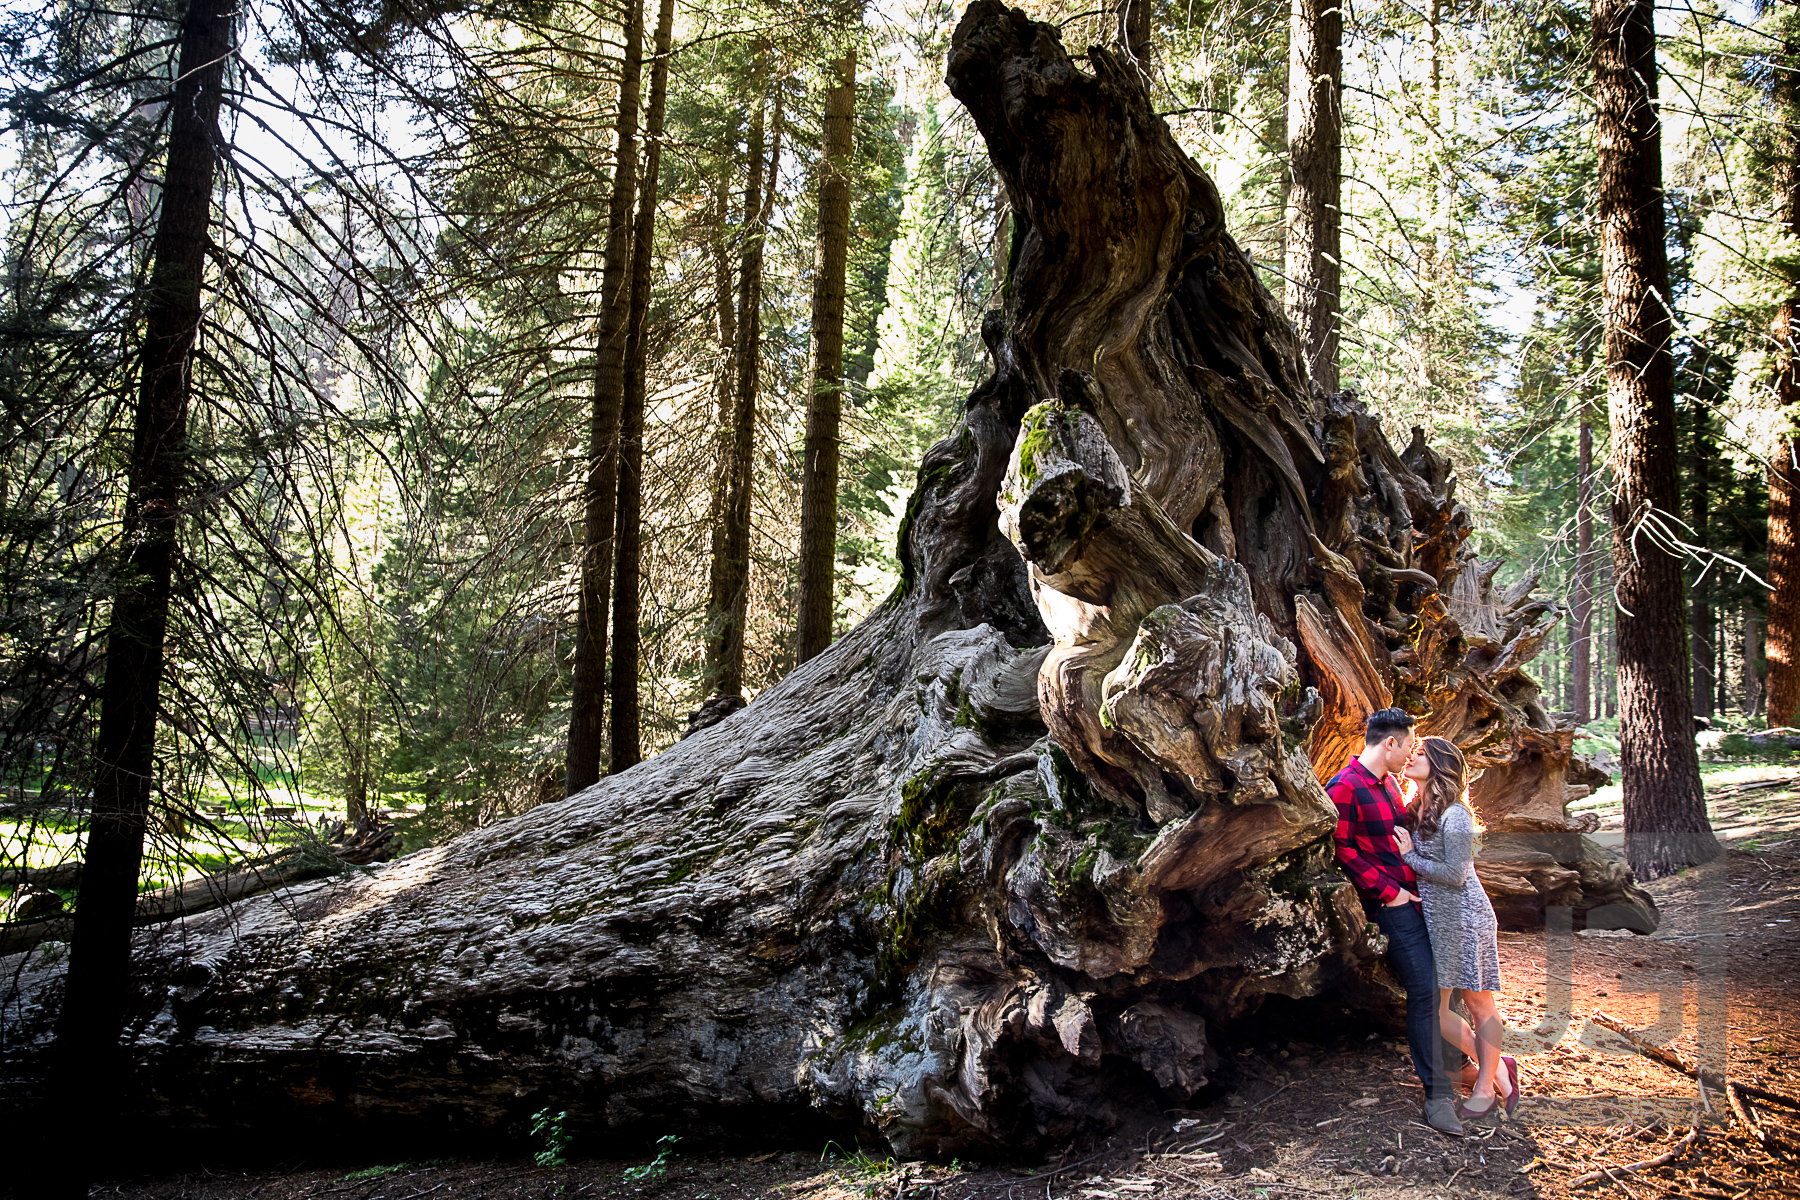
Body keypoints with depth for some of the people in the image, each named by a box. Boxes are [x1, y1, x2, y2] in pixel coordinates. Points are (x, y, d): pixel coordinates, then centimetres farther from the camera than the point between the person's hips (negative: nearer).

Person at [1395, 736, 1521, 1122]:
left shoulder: (1455, 815, -15)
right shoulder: (1414, 811, 8)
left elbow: (1455, 874, -18)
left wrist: (1409, 855, -13)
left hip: (1464, 916, -8)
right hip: (1432, 917, 8)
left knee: (1479, 1004, 5)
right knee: (1433, 1007, 6)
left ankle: (1486, 1087, 19)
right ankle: (1497, 1068, 22)